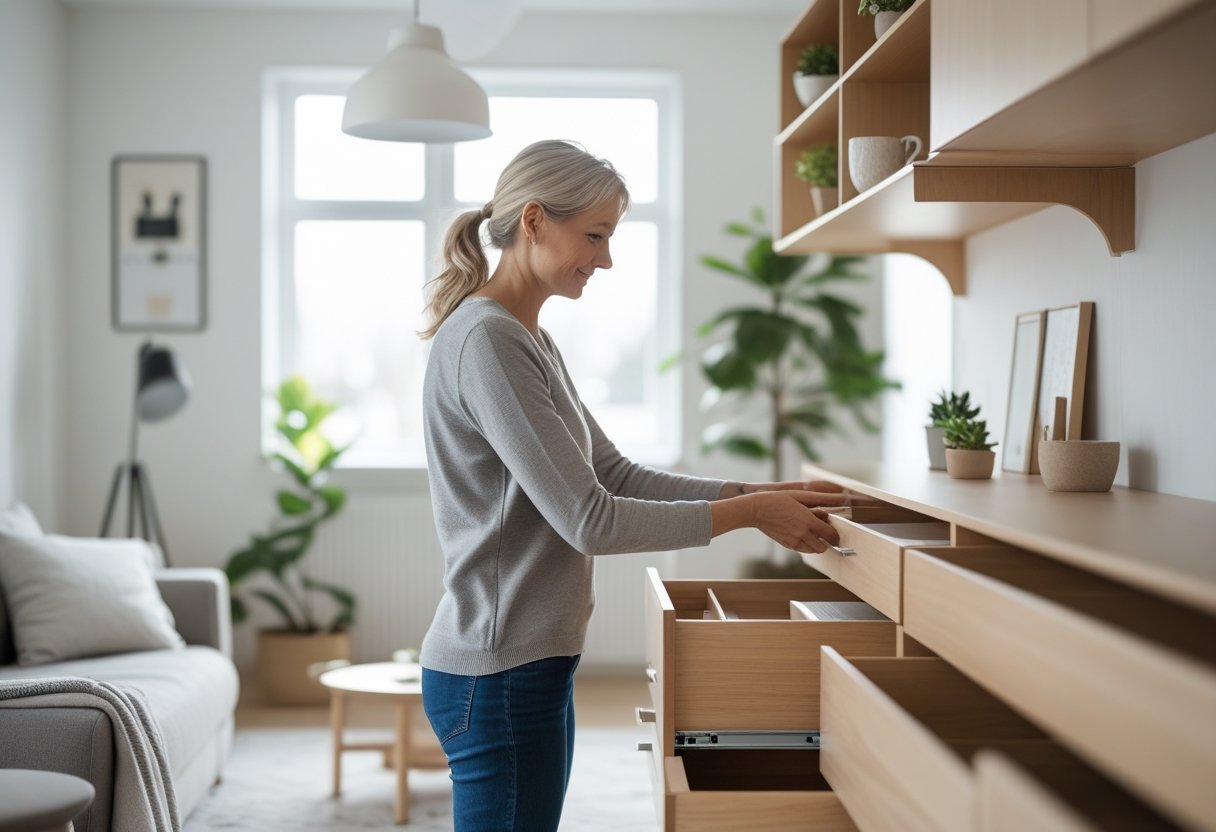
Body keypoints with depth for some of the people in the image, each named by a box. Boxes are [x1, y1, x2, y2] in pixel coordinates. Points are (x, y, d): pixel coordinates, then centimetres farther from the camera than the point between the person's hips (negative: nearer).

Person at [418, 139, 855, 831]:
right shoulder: (486, 340, -18)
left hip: (534, 665, 10)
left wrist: (757, 492, 2)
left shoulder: (532, 341, 13)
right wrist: (750, 514, -13)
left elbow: (618, 475, 13)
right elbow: (590, 521, -21)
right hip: (499, 674, -10)